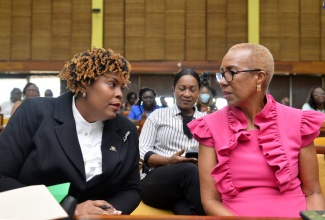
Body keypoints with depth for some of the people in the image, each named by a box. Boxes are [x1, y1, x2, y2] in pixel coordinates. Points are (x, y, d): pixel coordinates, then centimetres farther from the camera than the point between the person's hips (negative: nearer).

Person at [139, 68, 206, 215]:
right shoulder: (158, 115, 11)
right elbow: (142, 151, 3)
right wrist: (169, 161, -14)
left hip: (186, 186, 0)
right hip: (155, 180, 1)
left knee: (186, 211, -41)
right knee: (190, 170, -36)